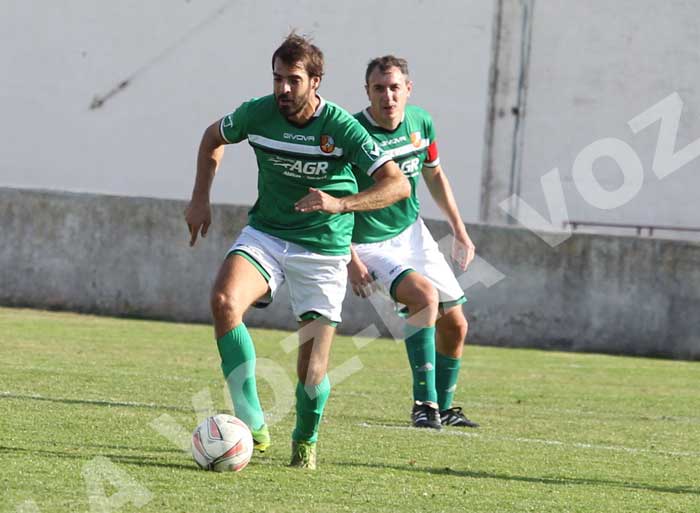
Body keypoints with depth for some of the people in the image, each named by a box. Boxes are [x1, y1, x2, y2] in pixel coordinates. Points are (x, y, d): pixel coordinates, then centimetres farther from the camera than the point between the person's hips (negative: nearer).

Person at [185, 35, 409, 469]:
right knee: (225, 301, -30)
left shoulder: (341, 127, -17)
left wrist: (340, 203, -34)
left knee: (313, 372, -5)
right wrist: (201, 200, 8)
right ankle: (252, 422, -25)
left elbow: (398, 185, -21)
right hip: (266, 234, 2)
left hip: (323, 250, -2)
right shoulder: (257, 114, -7)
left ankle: (306, 440, 30)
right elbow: (213, 138, 16)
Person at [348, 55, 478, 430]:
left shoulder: (421, 123, -4)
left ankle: (443, 408, 28)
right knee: (425, 294, -31)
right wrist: (349, 259, -24)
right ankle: (424, 403, -25)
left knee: (455, 326, 7)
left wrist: (459, 230, 14)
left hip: (413, 233, 7)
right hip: (369, 245, -7)